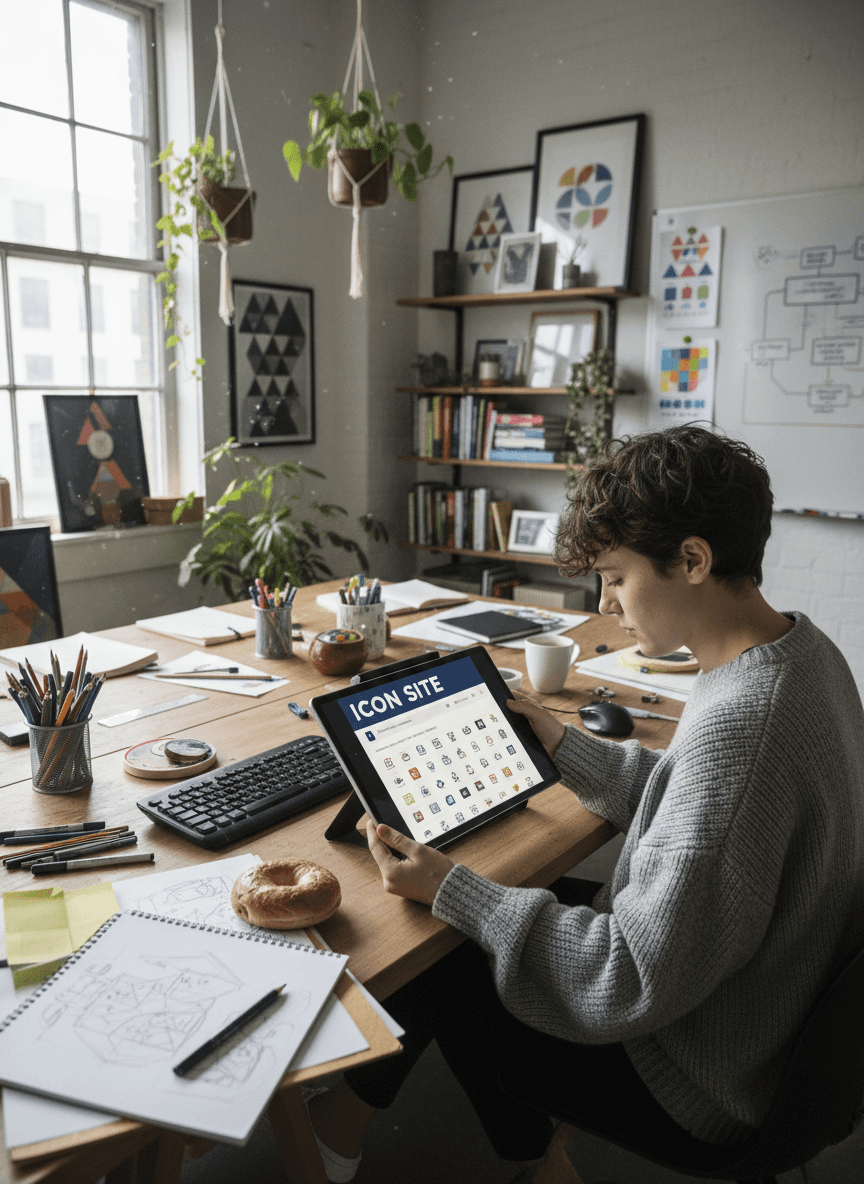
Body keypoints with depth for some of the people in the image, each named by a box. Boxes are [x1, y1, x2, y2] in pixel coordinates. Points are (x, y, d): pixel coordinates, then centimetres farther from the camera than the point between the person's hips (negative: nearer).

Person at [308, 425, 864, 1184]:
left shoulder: (737, 724, -36)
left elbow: (635, 982, -30)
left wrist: (450, 889, -25)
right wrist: (562, 745, 7)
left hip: (701, 1078, -8)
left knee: (434, 960, 4)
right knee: (518, 894, 14)